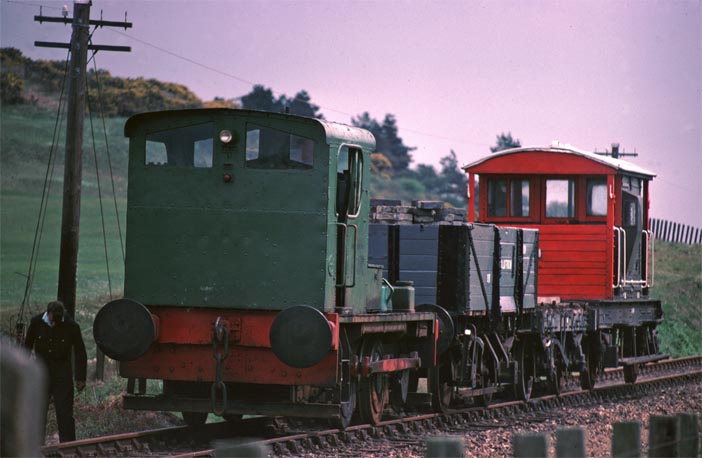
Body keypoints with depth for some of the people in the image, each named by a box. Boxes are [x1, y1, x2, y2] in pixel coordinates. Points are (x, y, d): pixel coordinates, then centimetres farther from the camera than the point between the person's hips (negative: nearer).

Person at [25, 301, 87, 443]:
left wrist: (80, 378, -4)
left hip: (62, 371, -2)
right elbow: (28, 345, 7)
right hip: (41, 371, 2)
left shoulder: (71, 326, -12)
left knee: (65, 411, -4)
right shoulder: (37, 322, -7)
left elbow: (80, 352, -4)